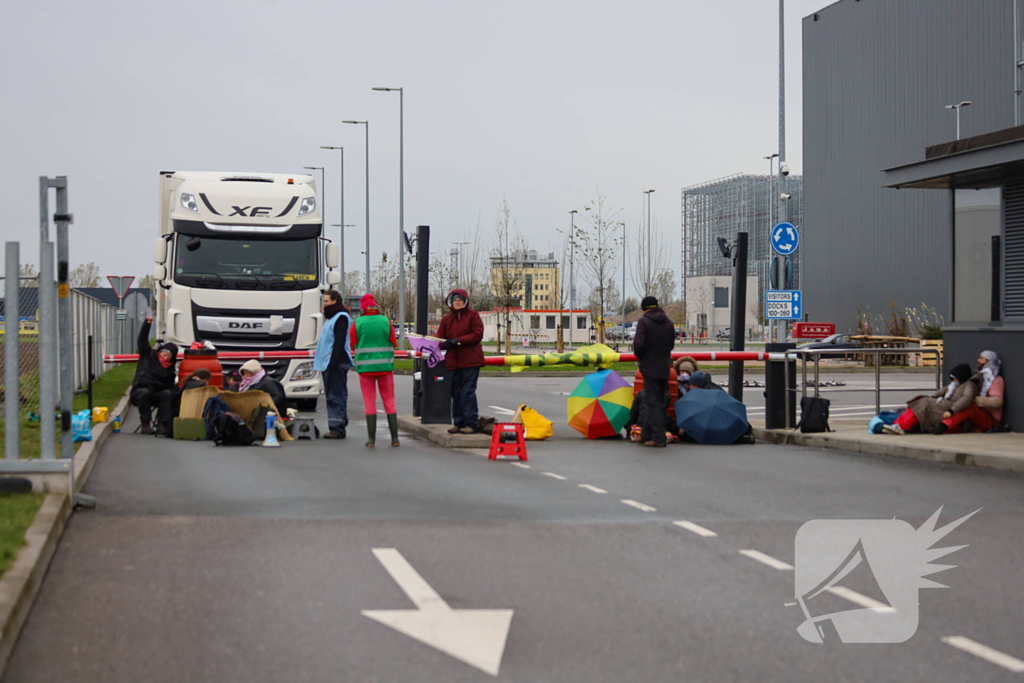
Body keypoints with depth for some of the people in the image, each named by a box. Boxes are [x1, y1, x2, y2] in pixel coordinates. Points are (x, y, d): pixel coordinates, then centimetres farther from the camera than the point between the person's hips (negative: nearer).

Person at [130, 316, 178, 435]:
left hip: (157, 395, 2)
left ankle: (162, 425, -32)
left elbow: (170, 387, 10)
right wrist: (147, 324, -5)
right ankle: (145, 423, -29)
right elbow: (142, 340, 5)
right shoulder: (148, 356, 9)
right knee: (144, 392, -37)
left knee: (168, 394, -29)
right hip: (139, 393, -2)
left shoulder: (169, 370, 14)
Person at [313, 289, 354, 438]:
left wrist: (333, 362, -24)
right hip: (328, 364, 11)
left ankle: (337, 429, -12)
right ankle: (335, 428, 13)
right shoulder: (331, 317, 22)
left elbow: (339, 342, -18)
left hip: (337, 364, -11)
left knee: (336, 396, -11)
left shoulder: (341, 317, -10)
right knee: (331, 396, 10)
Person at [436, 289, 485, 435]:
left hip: (471, 361, -5)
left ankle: (472, 423, -7)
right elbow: (440, 339, 12)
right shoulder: (446, 318, 14)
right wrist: (445, 344, -12)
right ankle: (458, 423, 14)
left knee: (468, 392, -10)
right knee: (456, 393, 7)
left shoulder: (472, 315, 3)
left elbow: (478, 335, -7)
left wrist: (458, 341, -15)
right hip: (453, 361, 5)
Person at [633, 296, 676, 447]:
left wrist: (639, 357, 0)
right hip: (664, 367, 6)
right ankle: (646, 434, 22)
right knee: (658, 401, 13)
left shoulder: (644, 321, -10)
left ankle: (658, 438, -7)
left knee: (653, 402, -3)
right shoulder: (668, 323, 8)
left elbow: (638, 344, -18)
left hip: (650, 367, -6)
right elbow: (671, 344, 12)